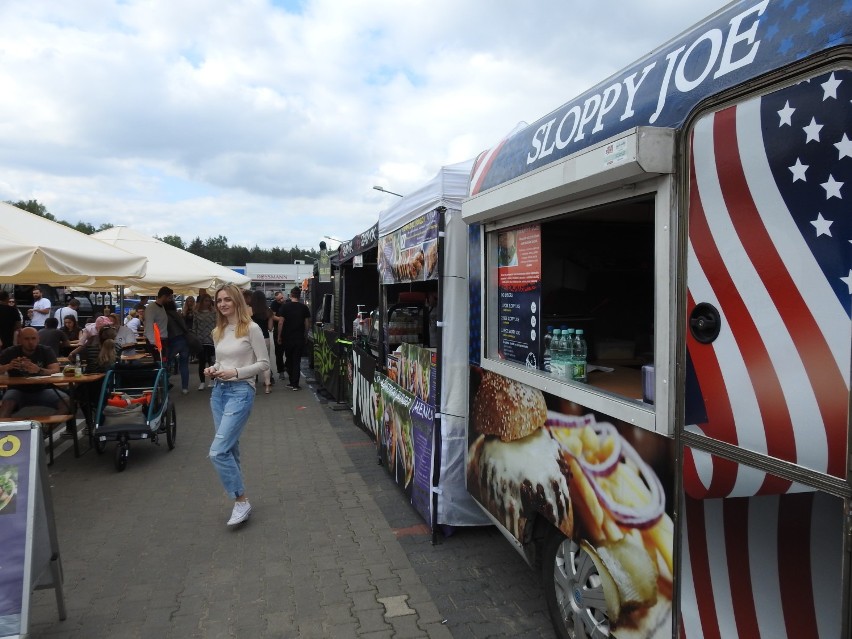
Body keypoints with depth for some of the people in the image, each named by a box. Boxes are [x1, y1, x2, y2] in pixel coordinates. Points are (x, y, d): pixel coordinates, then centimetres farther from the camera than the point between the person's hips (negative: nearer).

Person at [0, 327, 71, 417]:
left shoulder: (46, 351, -4)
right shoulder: (10, 352, -2)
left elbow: (56, 371, -19)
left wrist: (39, 370, -40)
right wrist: (9, 366, -35)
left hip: (42, 390, 0)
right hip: (18, 390, 0)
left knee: (66, 401, -26)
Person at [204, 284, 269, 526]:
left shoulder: (251, 328, -9)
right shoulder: (218, 332, 11)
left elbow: (264, 363, -9)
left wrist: (235, 372, -18)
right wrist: (212, 369, 0)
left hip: (240, 392, -7)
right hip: (218, 391, 7)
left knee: (218, 452, -15)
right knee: (229, 449, 12)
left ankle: (241, 501, -1)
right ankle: (239, 501, 25)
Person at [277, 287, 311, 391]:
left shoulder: (285, 307, -6)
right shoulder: (304, 308, -1)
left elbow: (281, 323, -7)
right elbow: (307, 324, 0)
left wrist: (279, 336, 2)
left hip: (287, 338, 0)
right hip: (299, 338, 1)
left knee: (289, 359, 14)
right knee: (297, 360, 4)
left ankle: (292, 381, 17)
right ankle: (295, 384, 1)